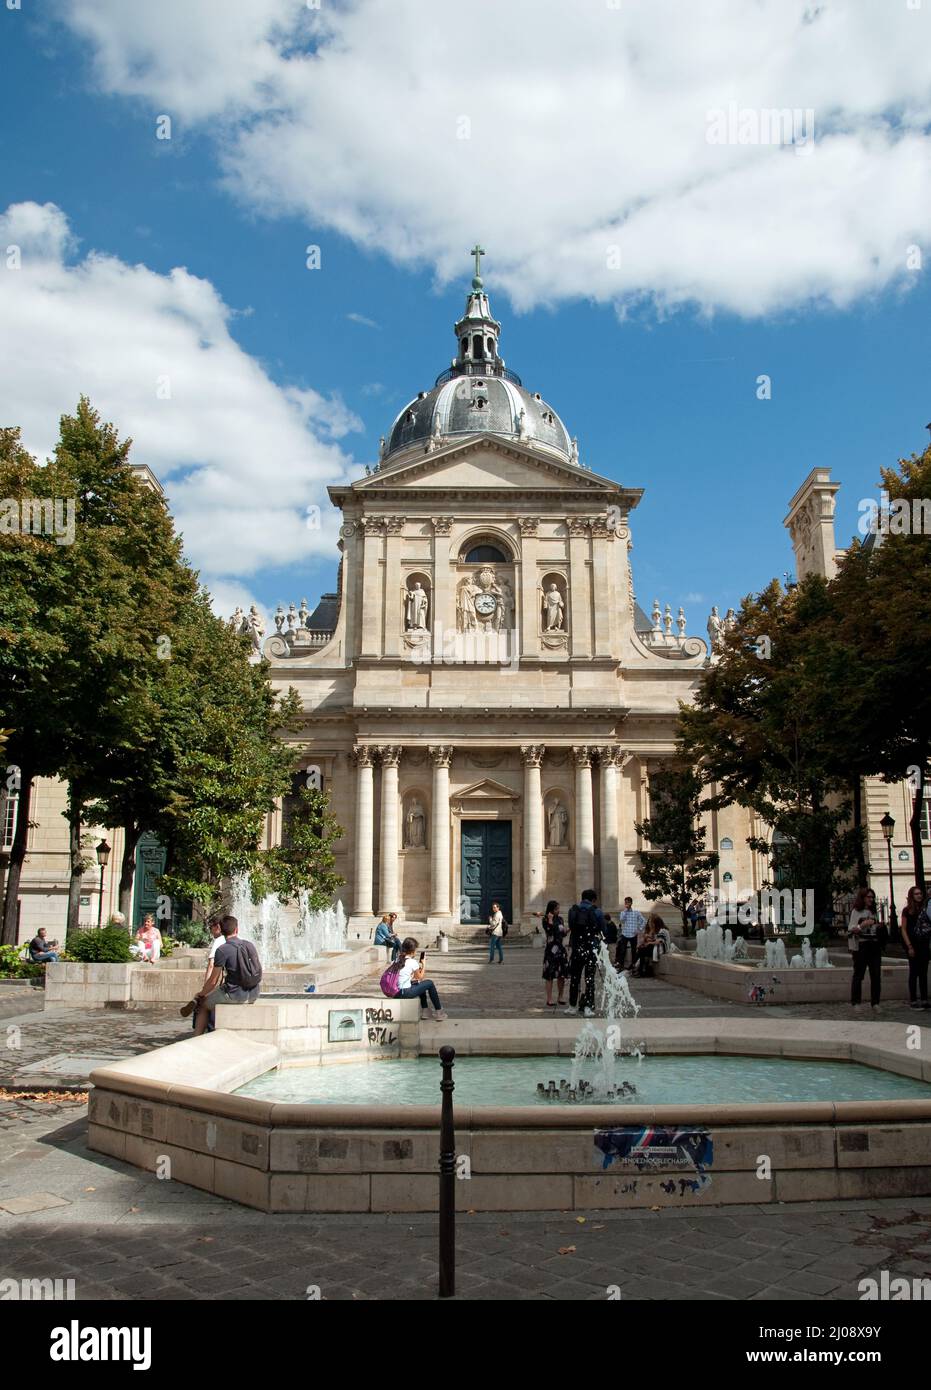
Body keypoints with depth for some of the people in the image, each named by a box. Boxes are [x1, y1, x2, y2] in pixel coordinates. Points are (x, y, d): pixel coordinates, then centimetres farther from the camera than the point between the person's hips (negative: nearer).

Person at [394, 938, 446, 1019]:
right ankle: (438, 1012, 17)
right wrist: (423, 966, 17)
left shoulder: (398, 960, 9)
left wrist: (419, 968, 18)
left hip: (396, 992, 8)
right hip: (405, 993, -8)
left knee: (419, 984, 30)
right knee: (430, 983, 8)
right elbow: (420, 977, 4)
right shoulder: (413, 962, -11)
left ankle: (424, 1011, 32)